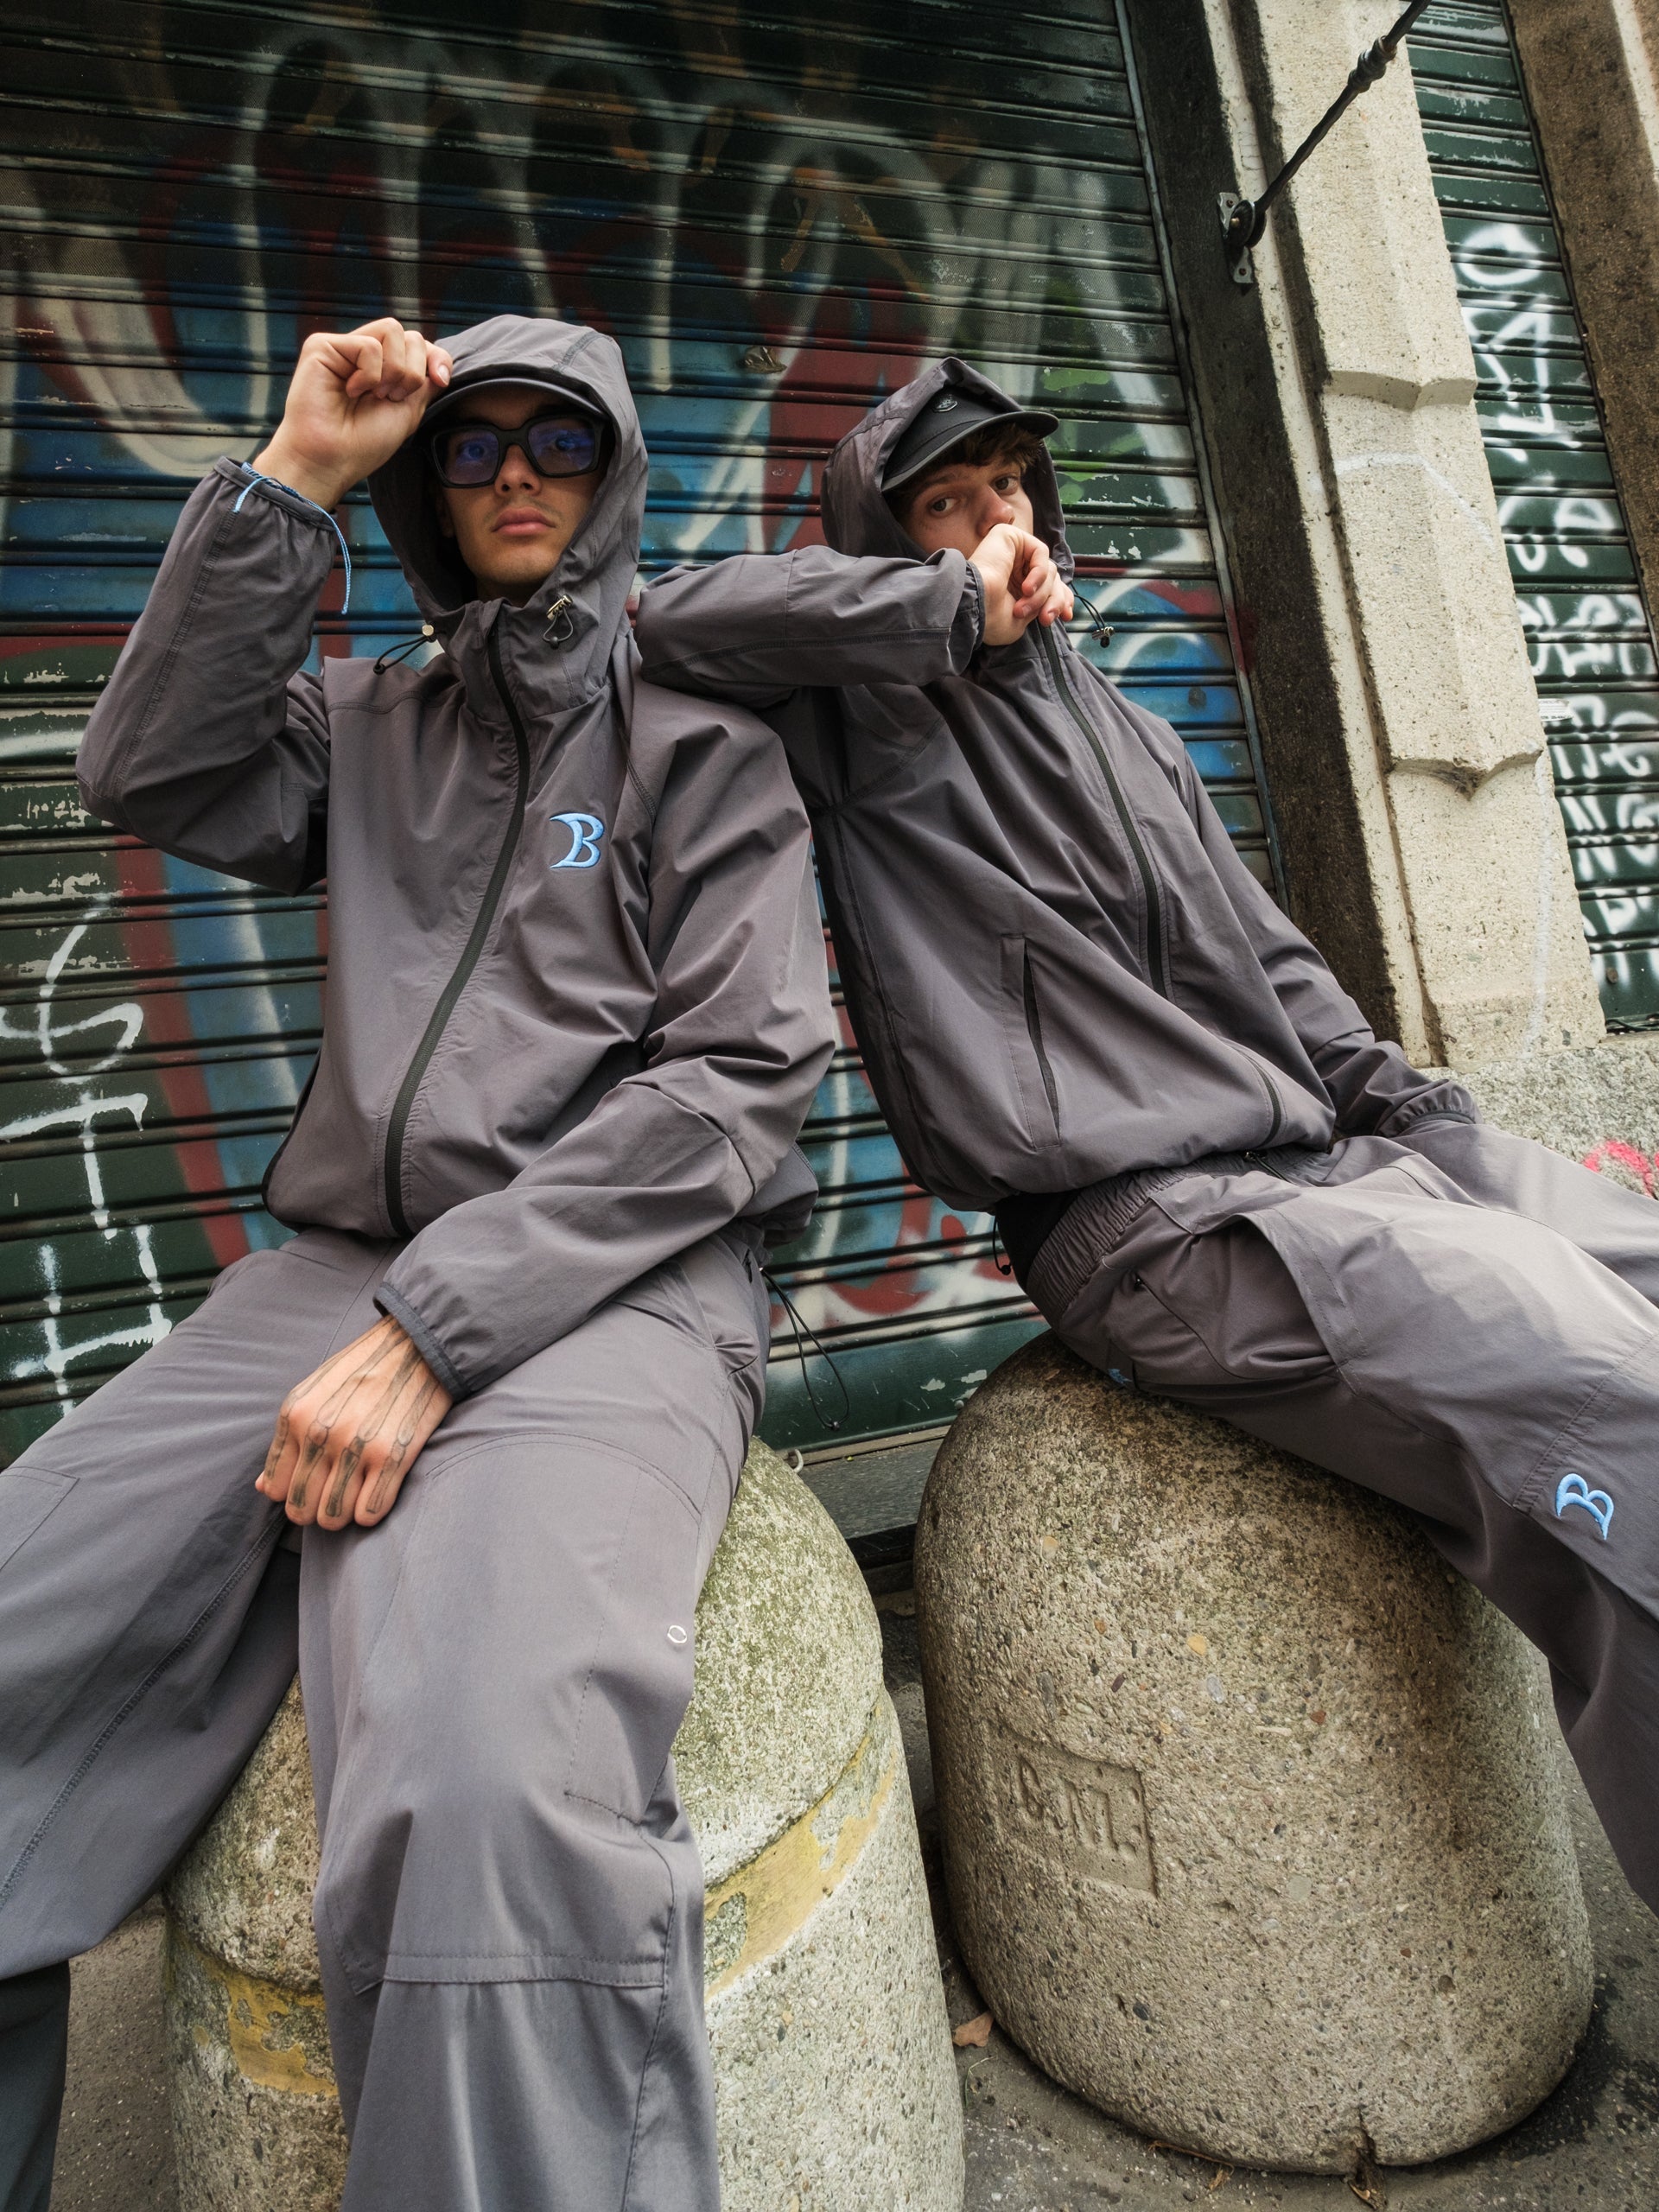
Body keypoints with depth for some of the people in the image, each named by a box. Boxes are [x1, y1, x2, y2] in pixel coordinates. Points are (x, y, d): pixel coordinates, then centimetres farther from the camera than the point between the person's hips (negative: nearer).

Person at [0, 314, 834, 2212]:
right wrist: (291, 475, 6)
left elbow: (736, 1078, -3)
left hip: (613, 1287, -4)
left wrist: (436, 1328, -13)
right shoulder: (368, 726, 24)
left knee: (489, 1802, -32)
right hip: (334, 1267, 5)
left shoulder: (705, 742, 10)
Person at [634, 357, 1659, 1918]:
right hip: (1149, 1219, -8)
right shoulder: (867, 722, 7)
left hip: (1328, 1155, 8)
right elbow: (676, 619, -12)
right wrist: (963, 608, -5)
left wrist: (1411, 1109, 9)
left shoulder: (1130, 734, 27)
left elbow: (1267, 957, 23)